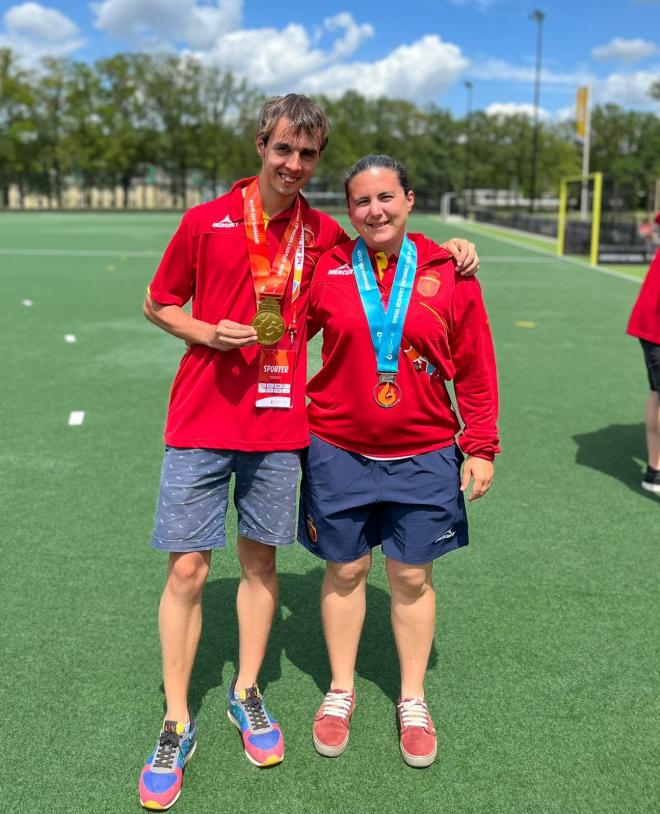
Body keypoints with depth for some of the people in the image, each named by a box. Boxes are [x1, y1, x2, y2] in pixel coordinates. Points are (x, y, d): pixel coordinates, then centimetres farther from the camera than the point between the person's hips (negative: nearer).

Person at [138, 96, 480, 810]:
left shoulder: (323, 235, 5)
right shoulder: (206, 221, -2)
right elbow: (157, 304, 7)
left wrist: (447, 246, 7)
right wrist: (209, 334, -12)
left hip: (278, 422, 2)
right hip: (201, 420, -2)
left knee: (259, 559, 11)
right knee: (187, 567, -1)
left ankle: (246, 694, 31)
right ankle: (177, 724, 15)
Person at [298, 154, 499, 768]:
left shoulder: (447, 271, -3)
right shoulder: (327, 268, -3)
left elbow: (475, 366, 1)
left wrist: (481, 445, 0)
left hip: (423, 455, 0)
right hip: (338, 450, 1)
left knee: (412, 577, 11)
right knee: (345, 571, 12)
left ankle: (412, 699, 32)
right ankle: (340, 689, 34)